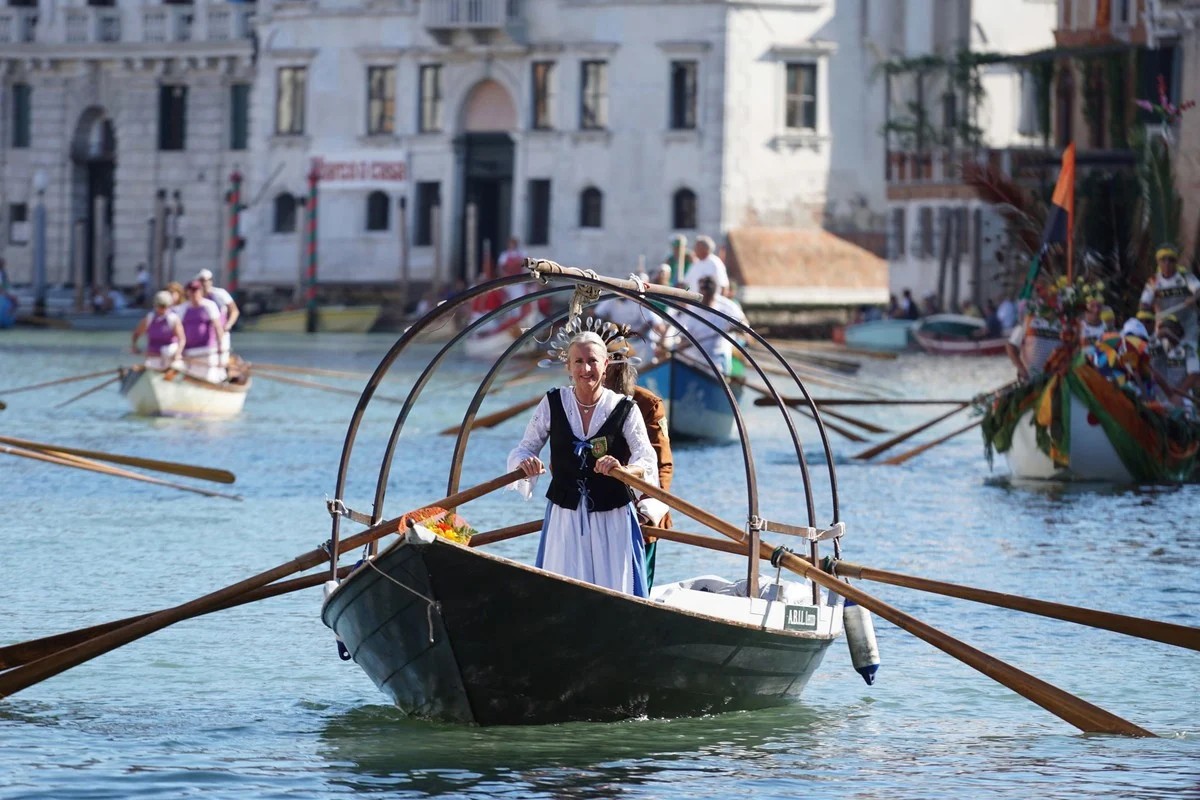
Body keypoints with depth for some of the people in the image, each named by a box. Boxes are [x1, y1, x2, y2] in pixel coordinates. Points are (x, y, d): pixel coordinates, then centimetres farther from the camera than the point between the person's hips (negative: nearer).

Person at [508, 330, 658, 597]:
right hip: (564, 517, 1)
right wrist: (525, 463, -20)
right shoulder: (552, 404, 1)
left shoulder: (624, 410, -4)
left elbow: (647, 462, -13)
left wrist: (624, 469, -35)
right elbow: (524, 448, 4)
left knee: (615, 590, -1)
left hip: (612, 521, -1)